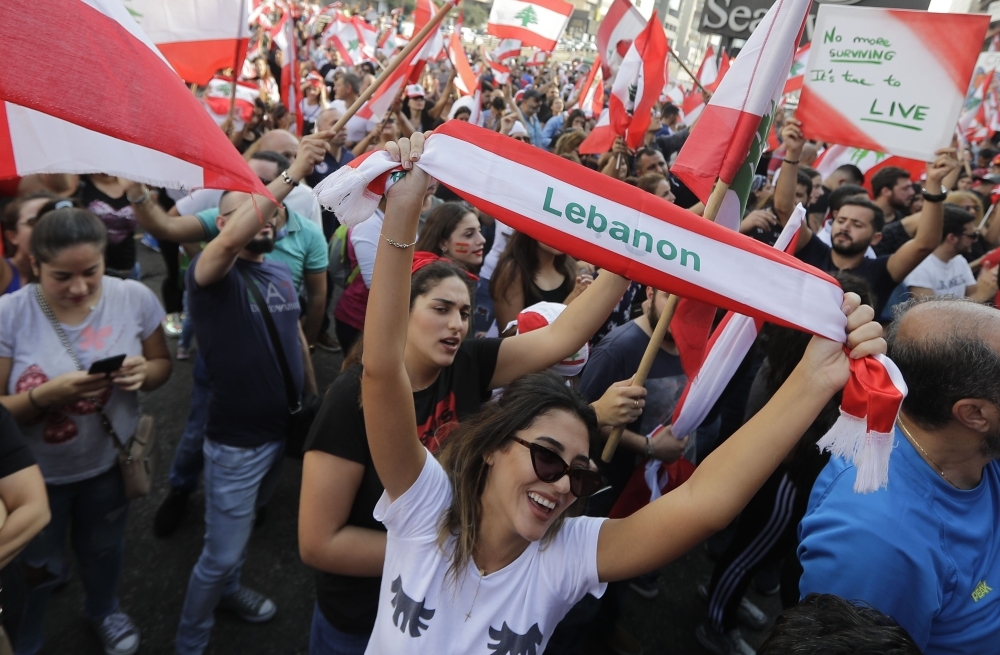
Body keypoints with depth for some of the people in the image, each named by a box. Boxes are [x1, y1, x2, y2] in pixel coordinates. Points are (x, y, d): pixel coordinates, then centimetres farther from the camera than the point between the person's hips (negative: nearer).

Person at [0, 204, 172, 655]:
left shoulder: (134, 298, -17)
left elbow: (163, 364, -3)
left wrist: (144, 372, -25)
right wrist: (49, 394, -35)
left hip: (111, 461, 2)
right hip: (36, 473, -2)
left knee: (104, 548, 28)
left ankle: (102, 610, 60)